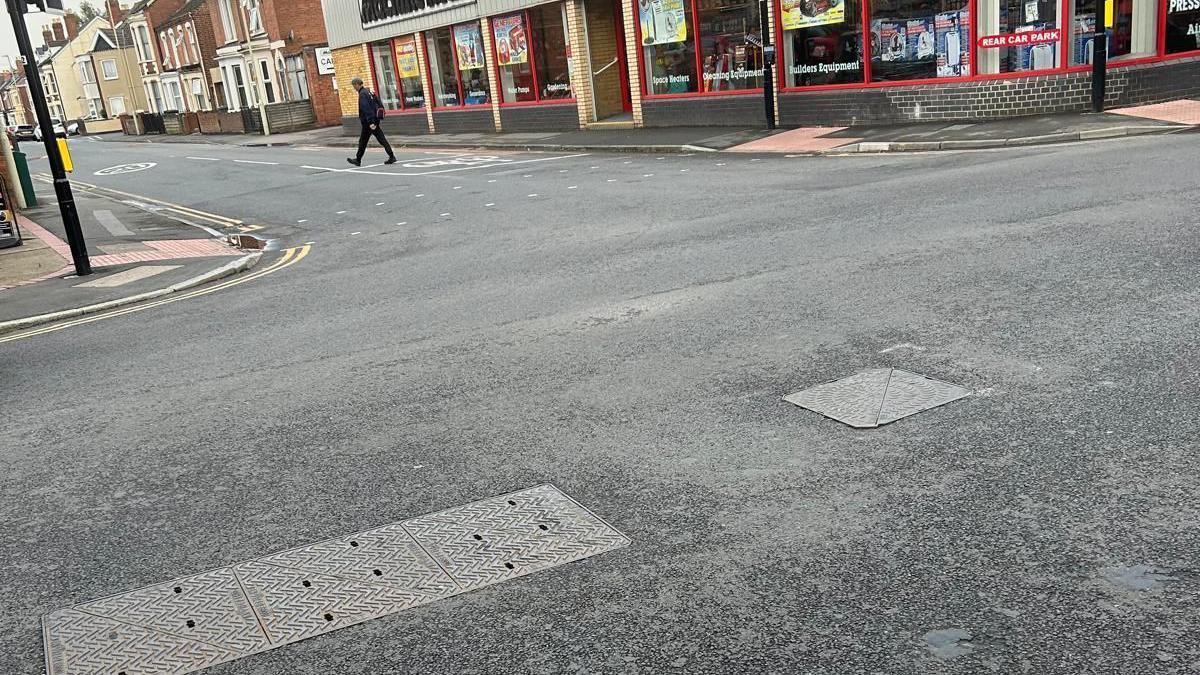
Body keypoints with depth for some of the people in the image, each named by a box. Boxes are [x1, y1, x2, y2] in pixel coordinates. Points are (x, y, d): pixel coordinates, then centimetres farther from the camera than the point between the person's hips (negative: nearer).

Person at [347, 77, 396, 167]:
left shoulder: (362, 94, -16)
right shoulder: (369, 91, 13)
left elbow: (366, 109, -23)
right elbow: (379, 104, 18)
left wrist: (370, 122, -27)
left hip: (368, 122, -9)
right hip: (375, 119, 9)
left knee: (363, 141, 3)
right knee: (381, 139, 6)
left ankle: (358, 160, 13)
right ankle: (392, 157, 0)